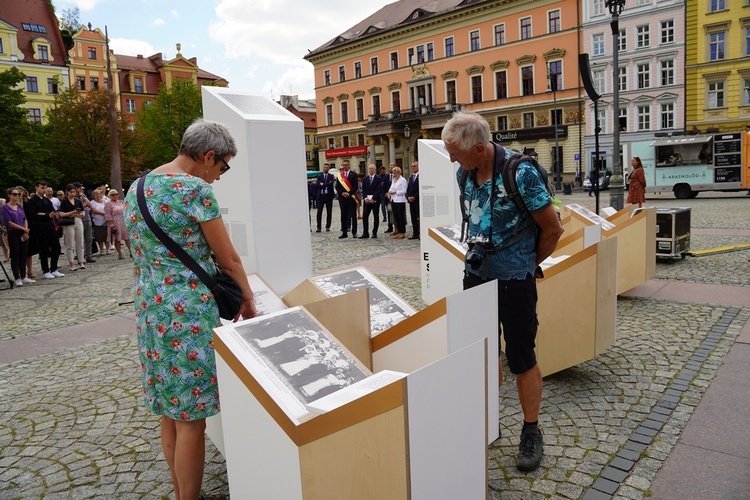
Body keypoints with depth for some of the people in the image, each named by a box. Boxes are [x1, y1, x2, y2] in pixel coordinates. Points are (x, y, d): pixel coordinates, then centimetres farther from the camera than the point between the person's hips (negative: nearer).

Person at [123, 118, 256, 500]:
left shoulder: (137, 187, 11)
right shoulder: (195, 189, -15)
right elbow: (229, 259, -9)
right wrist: (248, 300, 5)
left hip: (149, 307, 9)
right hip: (188, 311, -9)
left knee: (171, 412, 20)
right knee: (191, 419, 4)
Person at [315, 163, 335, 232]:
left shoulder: (331, 176, 6)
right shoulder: (319, 176, 10)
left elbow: (331, 184, -12)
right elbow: (318, 185, -5)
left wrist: (322, 184, -8)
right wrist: (327, 185, -10)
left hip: (328, 196, -1)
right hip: (321, 196, 1)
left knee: (329, 212, 3)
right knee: (319, 212, -2)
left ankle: (328, 226, 11)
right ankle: (319, 227, 3)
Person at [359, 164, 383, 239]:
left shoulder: (378, 179, -1)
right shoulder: (365, 179, 12)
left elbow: (379, 190, -9)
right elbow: (363, 190, 8)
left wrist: (373, 199, -16)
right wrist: (365, 198, -8)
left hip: (375, 200, -3)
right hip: (367, 200, 3)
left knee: (376, 216, 3)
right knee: (365, 216, -4)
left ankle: (374, 233, 9)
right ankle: (365, 233, -1)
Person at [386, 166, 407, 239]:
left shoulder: (403, 180, -7)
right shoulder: (393, 180, 16)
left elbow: (404, 191, -12)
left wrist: (395, 192, -16)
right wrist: (389, 193, -1)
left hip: (400, 201, -7)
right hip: (393, 200, 7)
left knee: (401, 217, -3)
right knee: (396, 217, 8)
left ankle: (402, 233, 2)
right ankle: (398, 232, 15)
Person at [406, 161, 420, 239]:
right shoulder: (411, 177, 17)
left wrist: (414, 197, -14)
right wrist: (408, 197, 0)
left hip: (418, 200, -7)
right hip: (411, 200, 7)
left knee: (419, 218, -6)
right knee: (413, 218, 9)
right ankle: (415, 234, 14)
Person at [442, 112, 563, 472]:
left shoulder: (520, 174, -20)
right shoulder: (464, 173, 0)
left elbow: (553, 229, -11)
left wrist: (531, 263, 2)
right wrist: (479, 254, 15)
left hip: (514, 279, -6)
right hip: (476, 273, 6)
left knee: (521, 358, 5)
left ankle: (531, 432, 24)